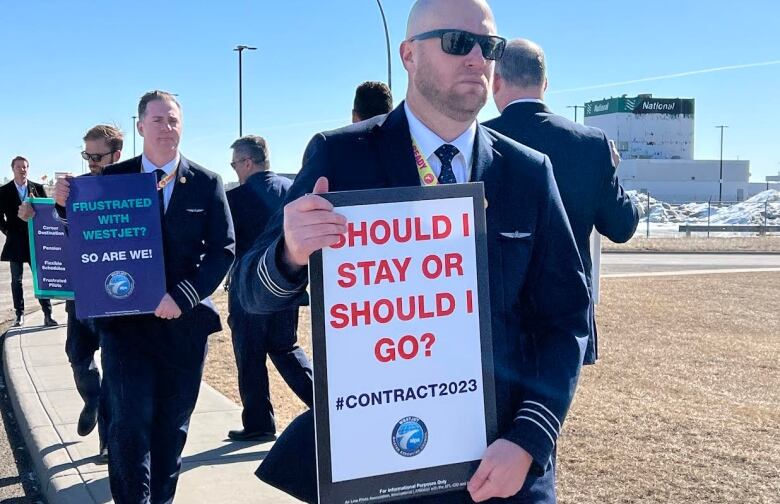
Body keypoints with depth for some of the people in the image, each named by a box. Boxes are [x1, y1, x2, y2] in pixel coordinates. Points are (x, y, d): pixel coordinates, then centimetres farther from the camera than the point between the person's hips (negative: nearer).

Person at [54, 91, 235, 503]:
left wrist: (182, 297, -15)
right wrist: (69, 204, -16)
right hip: (125, 319, -1)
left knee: (171, 428, 11)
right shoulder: (112, 178, 2)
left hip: (184, 321, 1)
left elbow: (223, 250, -3)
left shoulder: (207, 183, 2)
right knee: (130, 423, -7)